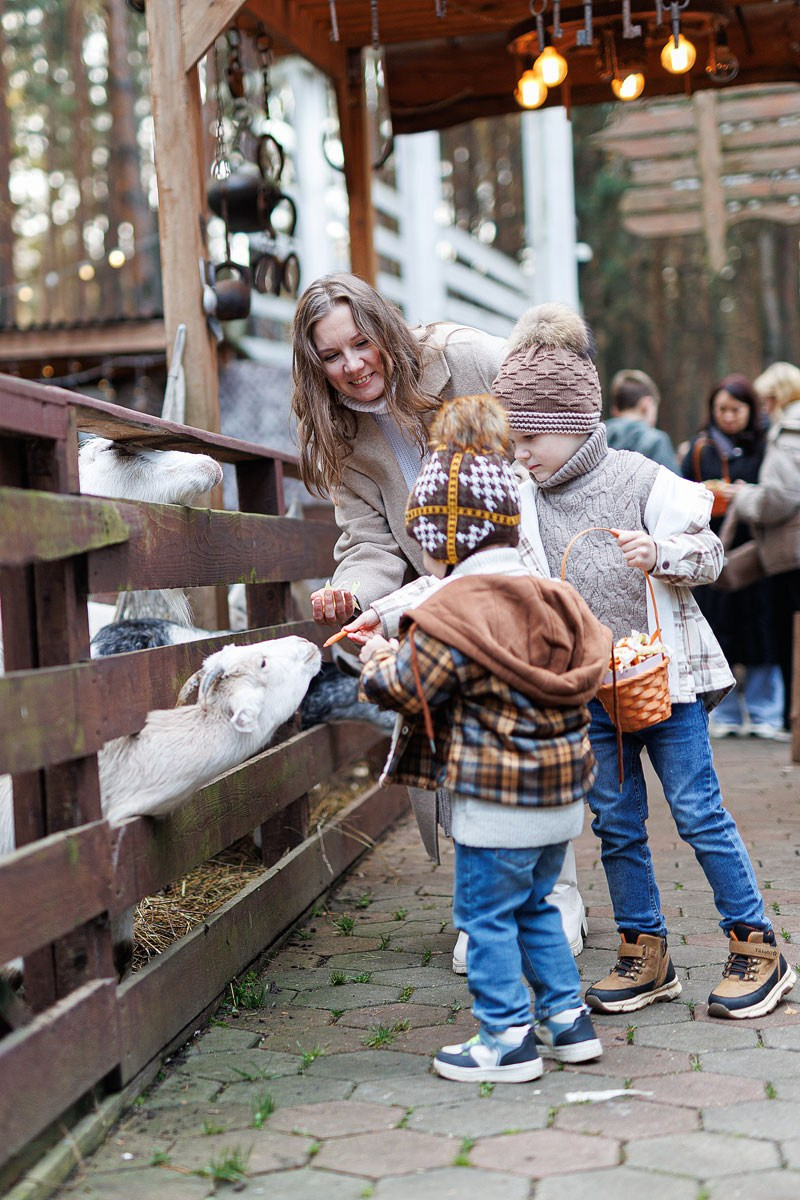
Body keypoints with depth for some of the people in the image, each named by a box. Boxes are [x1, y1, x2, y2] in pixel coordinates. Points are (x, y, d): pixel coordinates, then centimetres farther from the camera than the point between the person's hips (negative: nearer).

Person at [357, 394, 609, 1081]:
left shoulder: (456, 610, -18)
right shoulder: (552, 598, 7)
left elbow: (410, 688, -13)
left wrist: (379, 664, 10)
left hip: (496, 803, -8)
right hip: (561, 792, 8)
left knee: (487, 916, 4)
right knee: (535, 907, 22)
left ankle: (507, 1039, 9)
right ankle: (568, 1020, 26)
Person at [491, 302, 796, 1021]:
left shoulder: (638, 478, -8)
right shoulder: (526, 502, 3)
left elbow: (710, 555, -3)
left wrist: (660, 552, -24)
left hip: (663, 673, -4)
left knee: (698, 812, -2)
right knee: (615, 824, 8)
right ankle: (644, 955, 21)